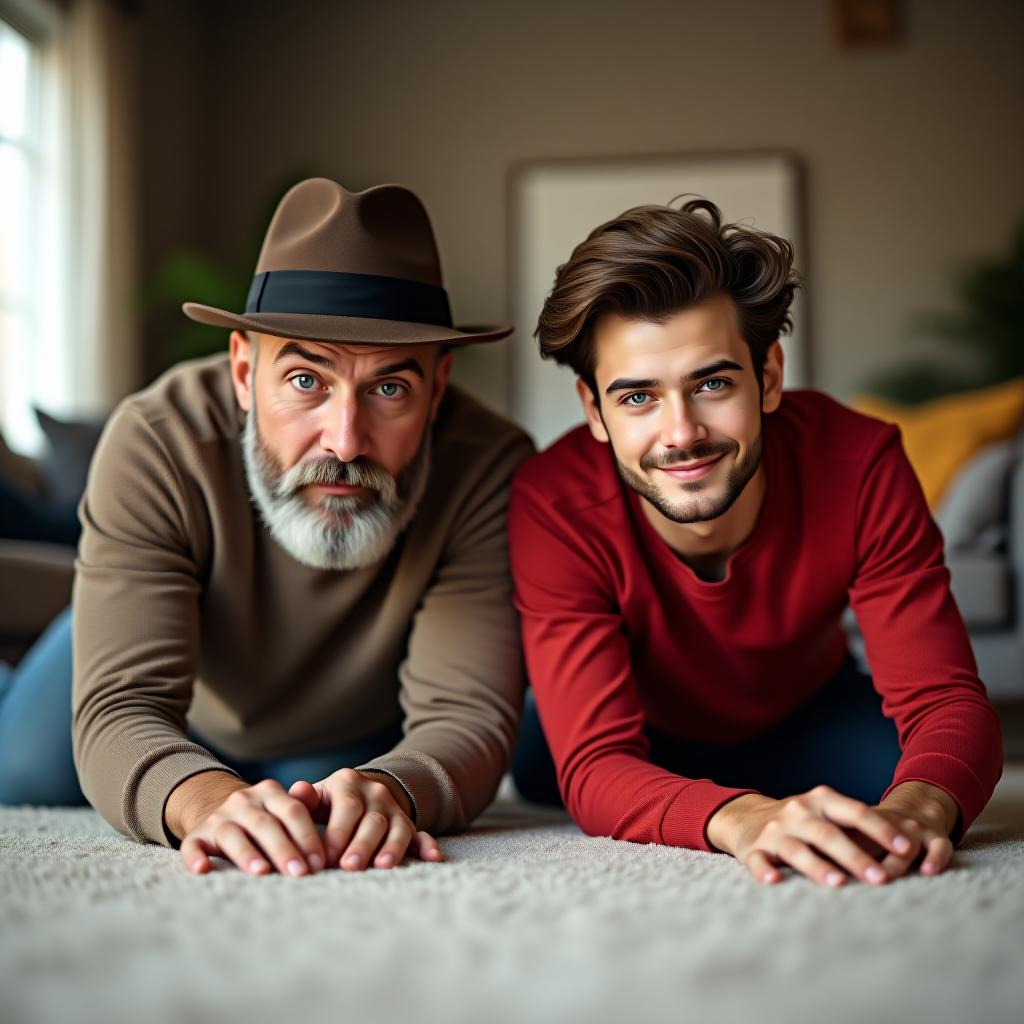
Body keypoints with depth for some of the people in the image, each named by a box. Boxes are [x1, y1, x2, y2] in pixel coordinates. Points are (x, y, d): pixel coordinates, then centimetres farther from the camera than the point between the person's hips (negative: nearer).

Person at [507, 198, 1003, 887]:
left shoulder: (860, 463, -32)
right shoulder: (553, 508, -35)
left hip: (807, 718, -2)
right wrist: (742, 819, -62)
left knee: (905, 776, -21)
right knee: (537, 769, -16)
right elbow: (595, 765, -40)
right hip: (642, 743, 3)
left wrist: (915, 807, -57)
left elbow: (947, 700, -32)